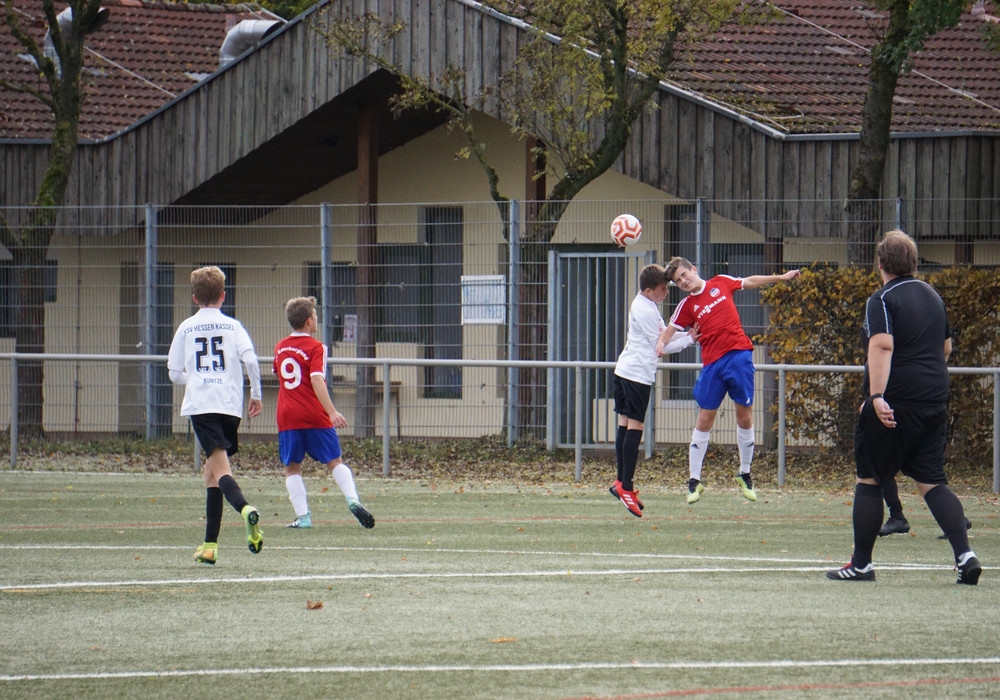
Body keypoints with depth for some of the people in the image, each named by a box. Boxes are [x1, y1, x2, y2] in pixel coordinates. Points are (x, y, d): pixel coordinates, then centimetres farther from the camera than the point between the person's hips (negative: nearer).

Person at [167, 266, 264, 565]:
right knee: (211, 470, 14)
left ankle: (245, 508, -45)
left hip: (200, 405, -2)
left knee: (220, 467, -14)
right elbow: (250, 359, -6)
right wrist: (256, 394, 6)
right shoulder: (232, 326, 9)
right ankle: (210, 544, 11)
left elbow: (175, 373, 10)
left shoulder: (186, 328, 9)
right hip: (231, 404, 2)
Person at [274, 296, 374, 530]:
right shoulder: (315, 347, -6)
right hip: (314, 416, -3)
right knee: (334, 462, 5)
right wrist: (332, 412, -24)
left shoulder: (280, 347, 11)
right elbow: (317, 380, -19)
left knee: (292, 467, 8)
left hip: (287, 417, 3)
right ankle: (352, 499, -15)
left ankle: (303, 516, -2)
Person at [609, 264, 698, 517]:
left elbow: (663, 335, 21)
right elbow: (662, 345, -11)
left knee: (625, 424, 10)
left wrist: (686, 335, 9)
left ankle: (622, 482, 13)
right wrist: (689, 340, -3)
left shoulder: (645, 305, 16)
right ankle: (626, 486, -11)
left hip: (625, 371, 10)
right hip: (638, 373, -10)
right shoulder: (646, 311, -15)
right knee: (635, 427, -9)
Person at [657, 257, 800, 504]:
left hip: (739, 354, 1)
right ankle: (694, 480, 4)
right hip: (713, 363, -1)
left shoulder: (721, 283, 9)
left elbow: (750, 282, 22)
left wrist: (781, 278, 26)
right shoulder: (686, 306, 6)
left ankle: (745, 475, 18)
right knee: (705, 419, -1)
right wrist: (660, 343, -21)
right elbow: (669, 330, 1)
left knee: (744, 415, 4)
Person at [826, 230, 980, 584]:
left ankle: (861, 564, 8)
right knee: (932, 481, 7)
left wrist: (877, 396, -29)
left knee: (869, 480, 6)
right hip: (935, 402, 7)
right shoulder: (932, 296, 14)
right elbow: (946, 347, 25)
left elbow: (882, 346, -23)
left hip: (893, 405, -7)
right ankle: (964, 553, -10)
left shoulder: (882, 300, -9)